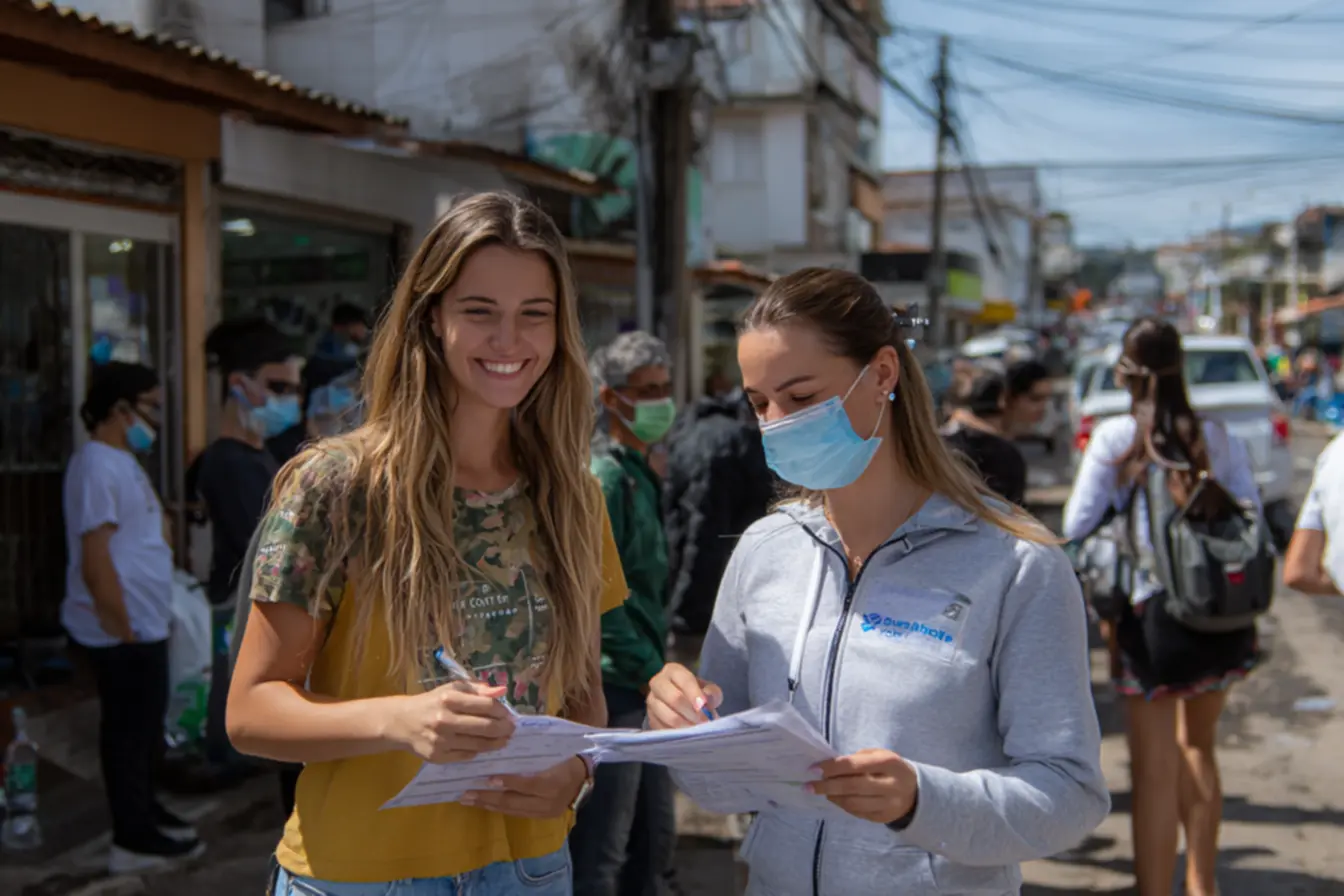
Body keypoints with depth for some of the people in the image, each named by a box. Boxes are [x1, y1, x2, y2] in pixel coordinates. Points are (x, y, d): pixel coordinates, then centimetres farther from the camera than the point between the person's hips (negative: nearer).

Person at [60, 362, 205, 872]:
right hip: (125, 632, -10)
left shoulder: (121, 461, 14)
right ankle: (134, 839, 8)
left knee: (144, 727, 20)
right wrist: (123, 630, -20)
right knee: (130, 729, -1)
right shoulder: (98, 467, -19)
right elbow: (95, 558, -23)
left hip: (143, 625, 10)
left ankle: (144, 810, 34)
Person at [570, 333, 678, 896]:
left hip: (645, 686, 10)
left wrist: (656, 670, 14)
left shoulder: (642, 476, 15)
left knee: (655, 839, 17)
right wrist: (650, 670, -16)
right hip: (612, 686, -10)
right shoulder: (604, 477, -15)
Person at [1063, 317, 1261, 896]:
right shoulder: (1216, 436, 1)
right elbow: (1252, 517, -1)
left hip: (1151, 613, -4)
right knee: (1197, 748, 24)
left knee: (1155, 772, 3)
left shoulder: (1114, 438, -7)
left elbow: (1078, 527, -8)